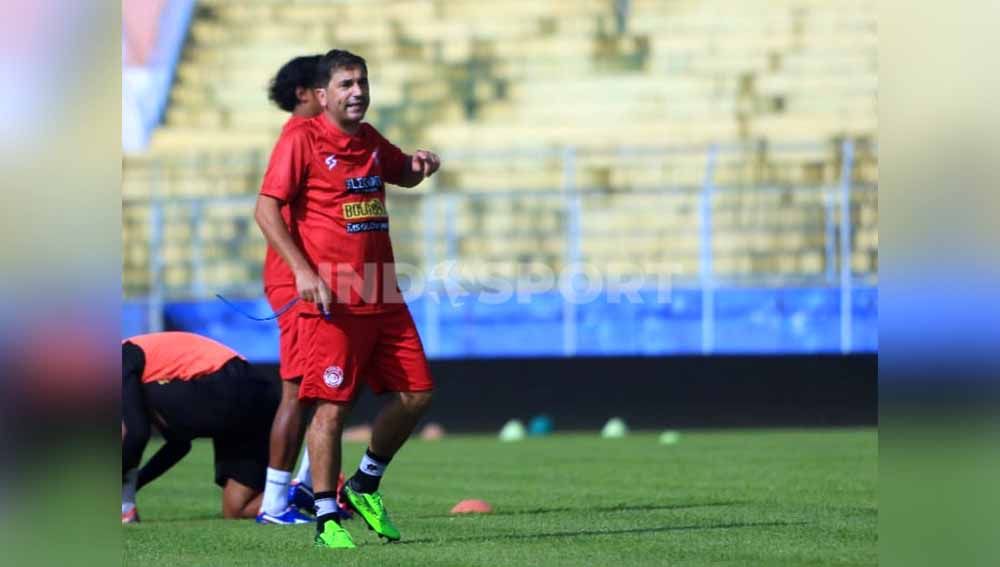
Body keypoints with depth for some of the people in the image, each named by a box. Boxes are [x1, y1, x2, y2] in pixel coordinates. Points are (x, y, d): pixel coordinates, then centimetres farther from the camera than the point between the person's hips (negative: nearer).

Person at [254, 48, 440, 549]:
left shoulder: (370, 140, 14)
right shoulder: (302, 138, -5)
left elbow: (403, 175, 35)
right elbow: (266, 208, -9)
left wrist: (421, 165, 9)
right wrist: (302, 270, -19)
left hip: (382, 294, 7)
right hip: (330, 298, -7)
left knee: (416, 392, 6)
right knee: (331, 405, -9)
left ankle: (364, 486, 24)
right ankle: (326, 519, -2)